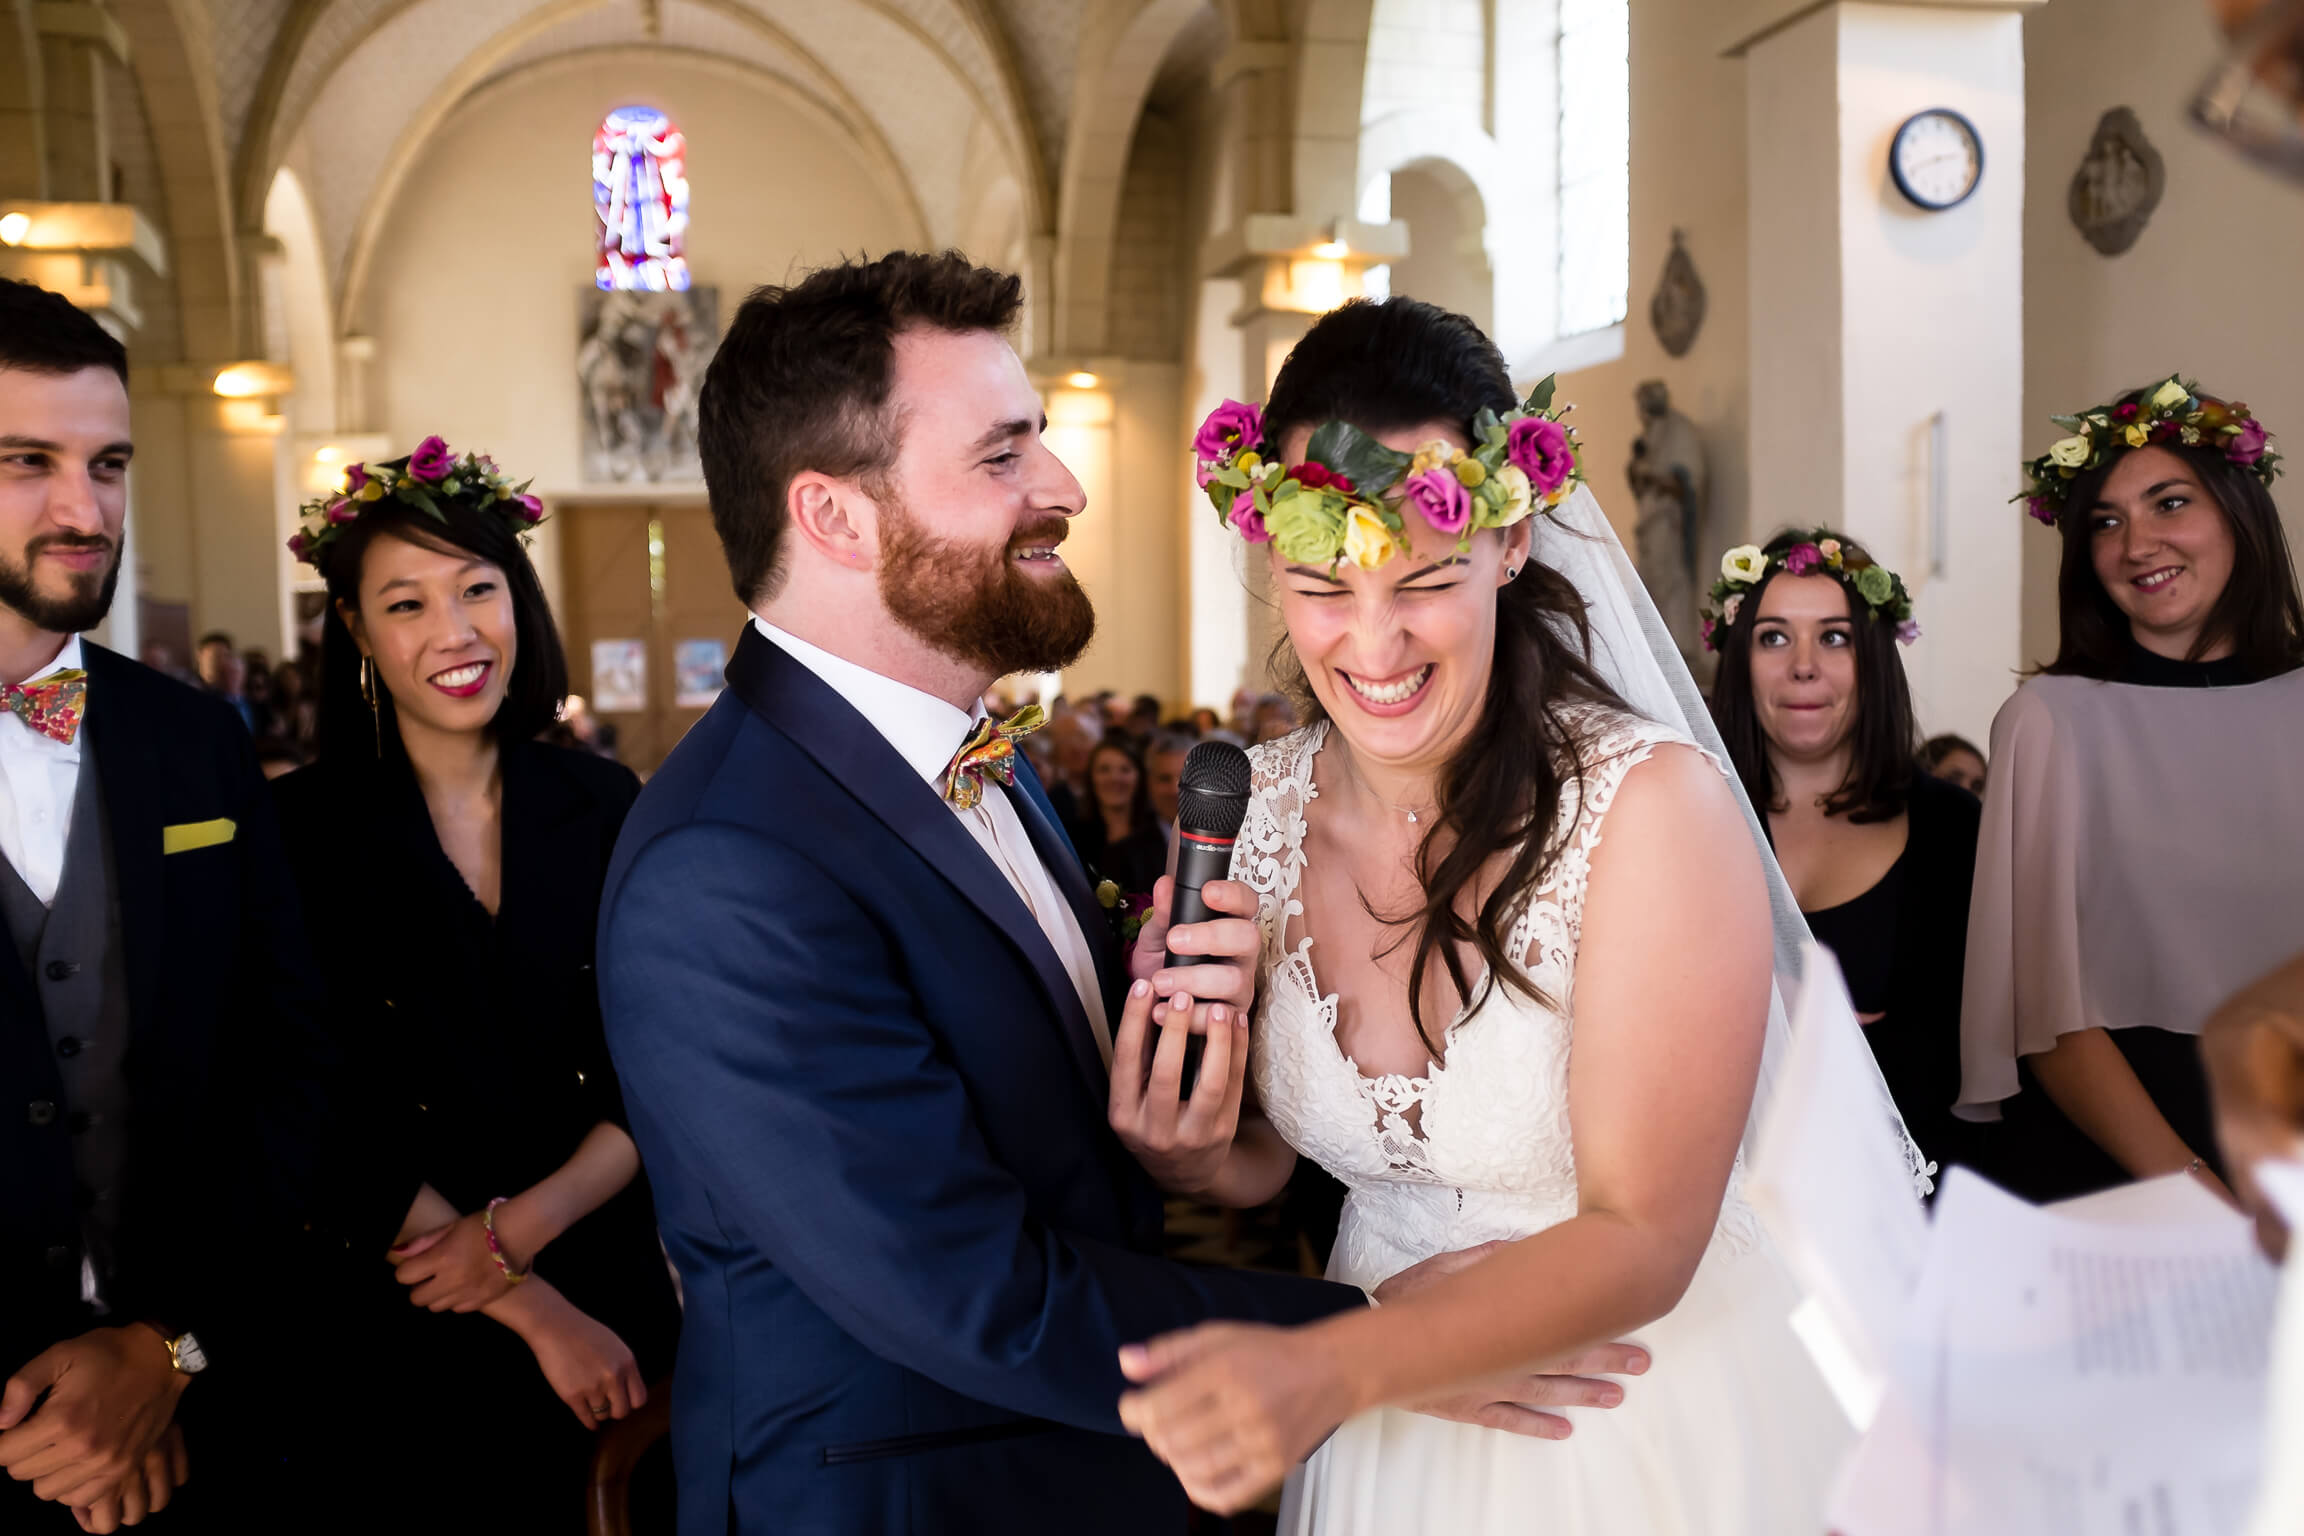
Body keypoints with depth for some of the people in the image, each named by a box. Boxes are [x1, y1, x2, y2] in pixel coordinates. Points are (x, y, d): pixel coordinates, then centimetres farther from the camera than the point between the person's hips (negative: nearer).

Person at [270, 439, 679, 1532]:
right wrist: (536, 1313, -13)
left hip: (614, 1296, 3)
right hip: (399, 1338, -2)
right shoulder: (303, 830, -8)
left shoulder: (604, 807, 0)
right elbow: (340, 1126, -11)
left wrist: (521, 1226, -15)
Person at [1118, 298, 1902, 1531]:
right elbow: (1259, 1166, 1)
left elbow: (1641, 1239, -22)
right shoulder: (1258, 810, -10)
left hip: (1651, 1420, -4)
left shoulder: (1650, 806, -25)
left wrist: (1327, 1371, -35)